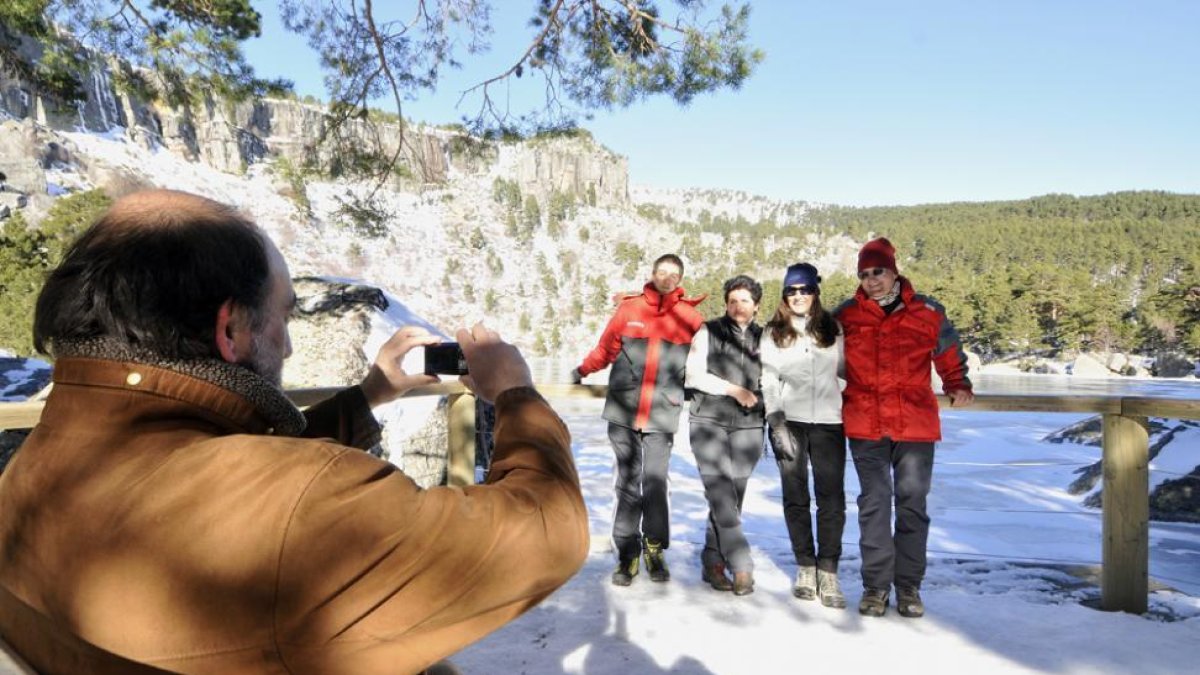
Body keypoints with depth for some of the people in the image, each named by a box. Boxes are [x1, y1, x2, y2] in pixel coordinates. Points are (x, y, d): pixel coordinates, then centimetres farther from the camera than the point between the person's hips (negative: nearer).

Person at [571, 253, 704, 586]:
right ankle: (627, 554, 14)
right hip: (624, 412, 1)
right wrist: (582, 371, 10)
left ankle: (654, 549, 16)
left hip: (662, 415, 0)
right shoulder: (629, 309, 3)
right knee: (628, 484, 5)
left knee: (655, 483, -3)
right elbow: (605, 349, 11)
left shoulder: (690, 318, 4)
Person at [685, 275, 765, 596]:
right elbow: (694, 376, -2)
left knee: (731, 499, 3)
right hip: (709, 422, -2)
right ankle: (741, 567, -10)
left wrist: (759, 399, -1)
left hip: (747, 426, 3)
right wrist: (733, 390, -7)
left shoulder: (763, 338, 12)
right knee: (721, 495, -13)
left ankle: (713, 563, 14)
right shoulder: (708, 332, 5)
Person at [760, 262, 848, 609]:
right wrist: (776, 422, -7)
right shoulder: (773, 334, 8)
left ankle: (828, 572, 4)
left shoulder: (832, 329, 9)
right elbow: (768, 382, 3)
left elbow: (845, 369, 16)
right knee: (796, 498, 6)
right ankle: (805, 567, 17)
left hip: (828, 422, 0)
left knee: (832, 498, -5)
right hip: (789, 422, 0)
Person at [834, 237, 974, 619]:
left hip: (916, 425, 0)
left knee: (912, 504, 7)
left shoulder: (927, 313, 3)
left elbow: (950, 357, 14)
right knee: (874, 504, 5)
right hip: (865, 426, 0)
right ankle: (876, 584, 15)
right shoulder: (846, 316, 5)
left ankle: (908, 585, 19)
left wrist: (959, 387, -1)